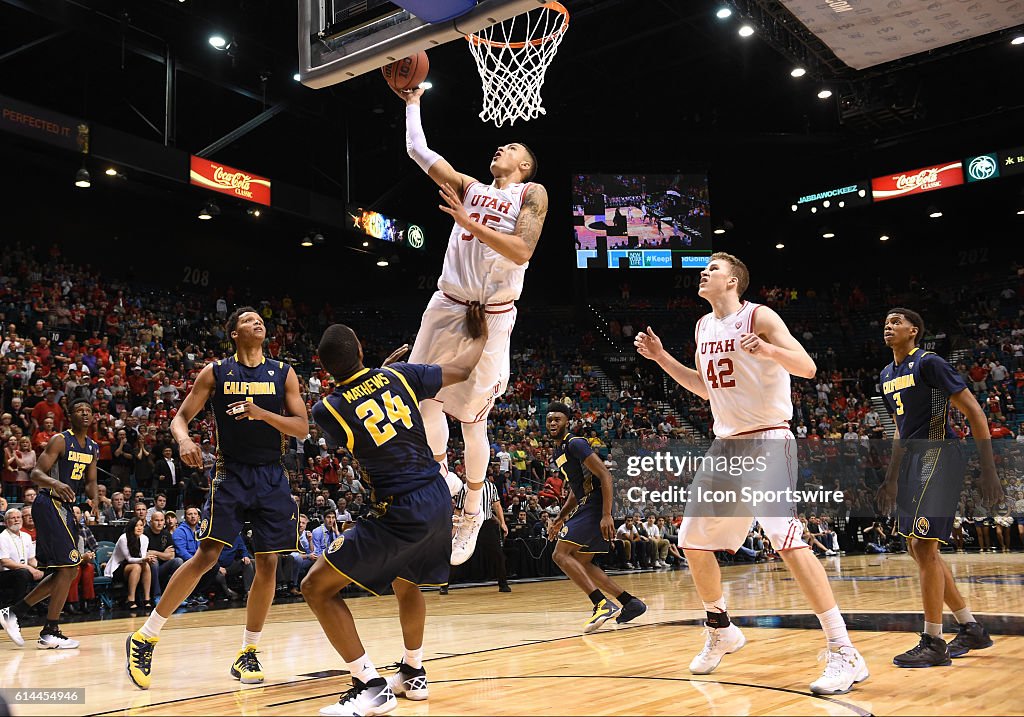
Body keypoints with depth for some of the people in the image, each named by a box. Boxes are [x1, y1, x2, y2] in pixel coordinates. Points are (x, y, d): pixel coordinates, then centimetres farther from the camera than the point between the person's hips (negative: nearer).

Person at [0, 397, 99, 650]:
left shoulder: (93, 448, 13)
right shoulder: (60, 440, -10)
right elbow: (36, 473, -15)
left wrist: (94, 500, -5)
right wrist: (55, 483, -36)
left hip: (65, 507, 9)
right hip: (49, 504, -9)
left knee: (66, 571, 12)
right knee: (69, 567, -12)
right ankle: (50, 633, -5)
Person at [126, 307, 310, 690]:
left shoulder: (283, 372, 4)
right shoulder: (215, 372, 2)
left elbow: (302, 427, -1)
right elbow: (180, 417, 3)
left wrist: (261, 413, -17)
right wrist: (183, 439, -20)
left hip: (272, 478, 2)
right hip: (231, 475, -2)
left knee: (267, 564, 0)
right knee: (206, 555, -11)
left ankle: (248, 653, 14)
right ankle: (144, 638, 3)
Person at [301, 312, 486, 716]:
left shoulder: (326, 410, -9)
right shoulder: (398, 375, 0)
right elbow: (462, 370, 13)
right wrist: (480, 337, 32)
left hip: (399, 514, -6)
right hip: (438, 500, 6)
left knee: (316, 587, 3)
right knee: (406, 583, 32)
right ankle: (413, 674, 42)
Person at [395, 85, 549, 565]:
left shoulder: (532, 194, 0)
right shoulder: (469, 187, 15)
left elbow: (521, 252, -16)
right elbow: (418, 151, 14)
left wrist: (470, 224, -21)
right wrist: (412, 103, 18)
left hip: (492, 316, -5)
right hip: (447, 305, 5)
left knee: (471, 418, -1)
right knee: (426, 400, 6)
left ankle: (472, 515, 15)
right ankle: (441, 476, 30)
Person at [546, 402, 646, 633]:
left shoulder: (576, 444, -12)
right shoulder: (558, 454, 19)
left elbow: (605, 476, -19)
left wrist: (606, 515, -26)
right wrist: (561, 519, 21)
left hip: (596, 506, -10)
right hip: (585, 507, 10)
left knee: (561, 554, -15)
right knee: (581, 563, 12)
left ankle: (603, 604, -20)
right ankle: (630, 603, 14)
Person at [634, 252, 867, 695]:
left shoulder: (758, 317, -10)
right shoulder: (703, 327, 12)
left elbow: (807, 367, -17)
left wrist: (766, 350, -35)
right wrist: (660, 357, 16)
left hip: (767, 442, -8)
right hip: (726, 444, 8)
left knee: (787, 540, -21)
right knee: (692, 541, 11)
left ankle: (844, 654, -14)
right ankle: (720, 630, 32)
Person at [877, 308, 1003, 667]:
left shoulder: (929, 363, -11)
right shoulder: (887, 375, 15)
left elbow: (974, 412, -13)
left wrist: (988, 471, -18)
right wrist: (891, 480, 23)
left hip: (940, 457, -9)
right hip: (913, 461, 9)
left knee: (924, 546, -12)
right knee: (918, 548, 11)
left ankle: (933, 643, -2)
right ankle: (972, 630, 25)